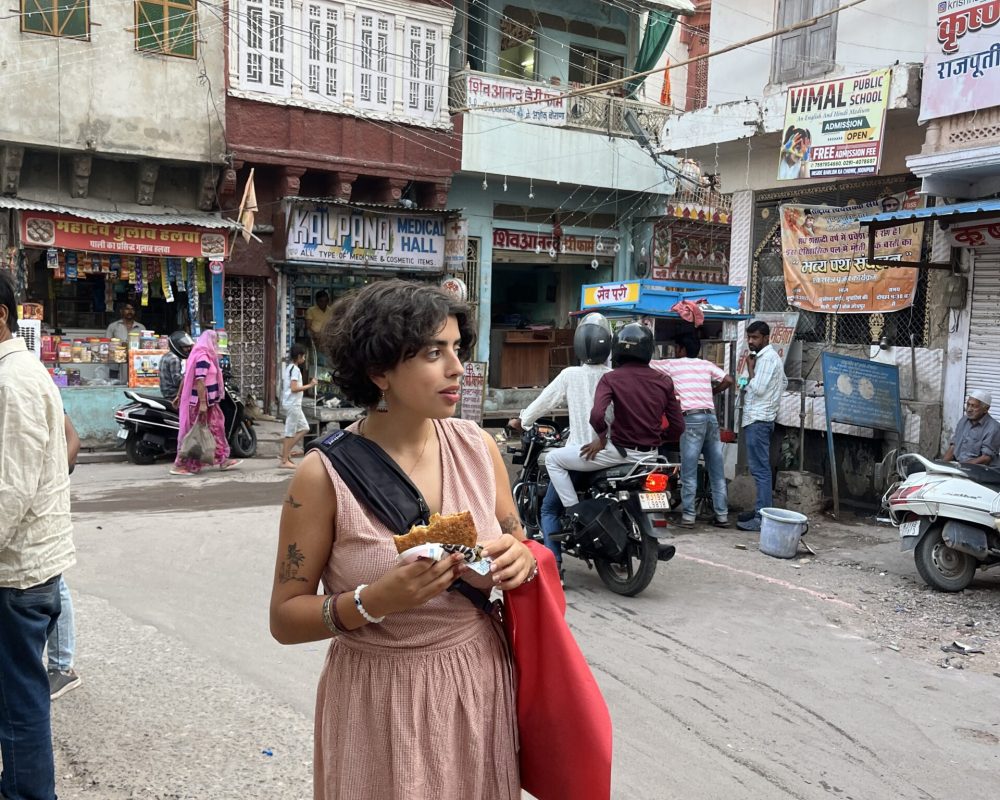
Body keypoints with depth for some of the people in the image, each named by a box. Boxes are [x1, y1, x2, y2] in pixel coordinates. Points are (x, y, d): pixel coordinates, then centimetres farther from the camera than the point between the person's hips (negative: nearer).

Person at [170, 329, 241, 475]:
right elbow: (199, 381, -24)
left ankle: (223, 459, 18)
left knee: (216, 427, 13)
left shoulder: (199, 354, 15)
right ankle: (181, 465, 0)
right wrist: (202, 403, -27)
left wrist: (179, 396, 21)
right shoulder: (203, 357, -16)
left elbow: (186, 377, 18)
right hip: (202, 401, -10)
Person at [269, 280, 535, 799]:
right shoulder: (325, 474, -15)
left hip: (479, 689, 4)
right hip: (379, 704, -4)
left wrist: (522, 560, -14)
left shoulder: (478, 447, -4)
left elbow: (518, 552, 9)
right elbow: (285, 619, -10)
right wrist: (374, 602, -26)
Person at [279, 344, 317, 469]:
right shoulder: (295, 369, -15)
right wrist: (309, 385, -17)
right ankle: (284, 461, 1)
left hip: (293, 404, 10)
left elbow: (285, 385, 18)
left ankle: (286, 452, 13)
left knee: (303, 428, 14)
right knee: (290, 432, -4)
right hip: (293, 404, -10)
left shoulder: (287, 367, 14)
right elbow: (294, 388, -22)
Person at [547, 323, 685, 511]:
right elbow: (679, 425, 1)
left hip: (621, 452, -5)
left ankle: (573, 511, 0)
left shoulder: (611, 379, -11)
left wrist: (603, 436, -8)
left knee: (553, 460, 8)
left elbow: (597, 416, -27)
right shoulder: (664, 381, 0)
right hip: (651, 455, 5)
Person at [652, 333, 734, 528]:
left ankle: (688, 515, -2)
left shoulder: (672, 365, 6)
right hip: (711, 417, 5)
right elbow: (729, 380, 11)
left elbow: (647, 364, 15)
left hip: (692, 419, -5)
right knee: (717, 471, 7)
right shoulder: (706, 364, 16)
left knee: (689, 471, -2)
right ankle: (722, 515, 9)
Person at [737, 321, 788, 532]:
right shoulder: (770, 356, 18)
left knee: (760, 469, -11)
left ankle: (762, 518, -12)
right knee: (761, 468, 13)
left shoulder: (767, 358, -13)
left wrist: (750, 368, -9)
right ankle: (761, 509, 20)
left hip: (758, 419, -11)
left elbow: (758, 388, -20)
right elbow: (784, 382, 31)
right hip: (759, 417, 11)